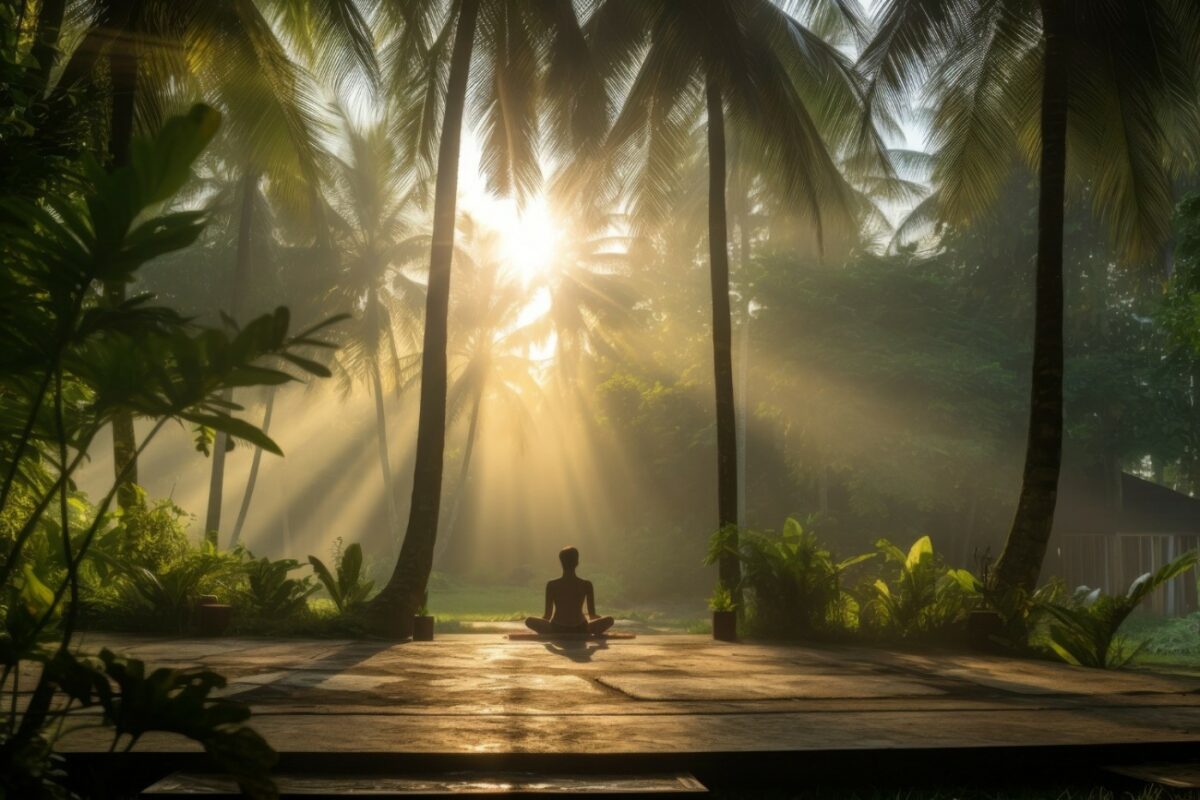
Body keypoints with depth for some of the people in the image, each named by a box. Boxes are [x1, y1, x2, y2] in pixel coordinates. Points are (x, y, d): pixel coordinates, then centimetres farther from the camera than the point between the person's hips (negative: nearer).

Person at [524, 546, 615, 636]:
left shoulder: (552, 585, -9)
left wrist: (544, 617, 20)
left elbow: (548, 615, -3)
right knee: (609, 620, 21)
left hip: (557, 631, 0)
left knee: (529, 621, 25)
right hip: (580, 631, 0)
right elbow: (592, 616, -2)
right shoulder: (586, 585, -9)